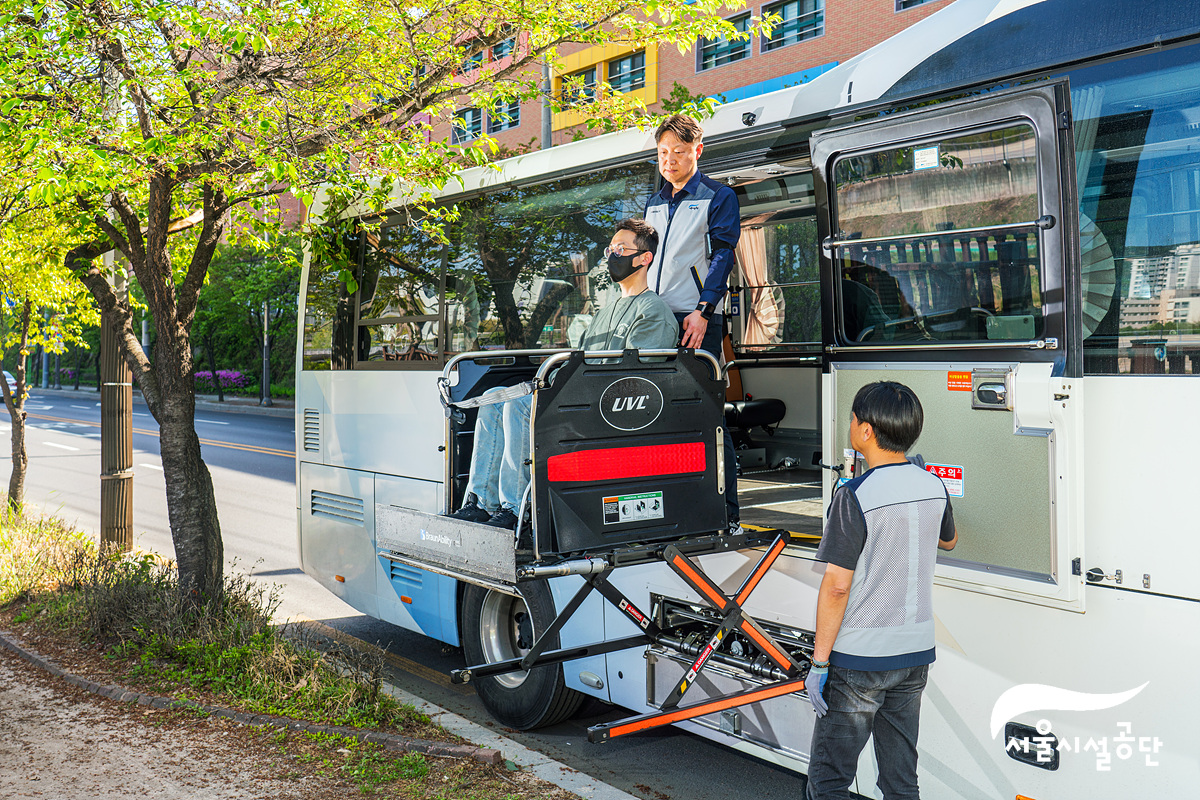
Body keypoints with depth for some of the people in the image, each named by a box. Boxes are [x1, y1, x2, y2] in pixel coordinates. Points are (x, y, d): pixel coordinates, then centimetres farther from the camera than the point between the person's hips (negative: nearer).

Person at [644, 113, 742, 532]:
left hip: (697, 323, -6)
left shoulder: (718, 196, 5)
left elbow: (722, 256, -6)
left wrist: (703, 312, -17)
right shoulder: (654, 203, 22)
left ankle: (727, 514, -2)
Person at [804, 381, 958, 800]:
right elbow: (948, 540, 23)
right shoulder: (932, 486, 1)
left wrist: (819, 662, -13)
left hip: (859, 658, -6)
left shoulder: (855, 497, -18)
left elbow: (837, 585, -19)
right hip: (915, 654, 7)